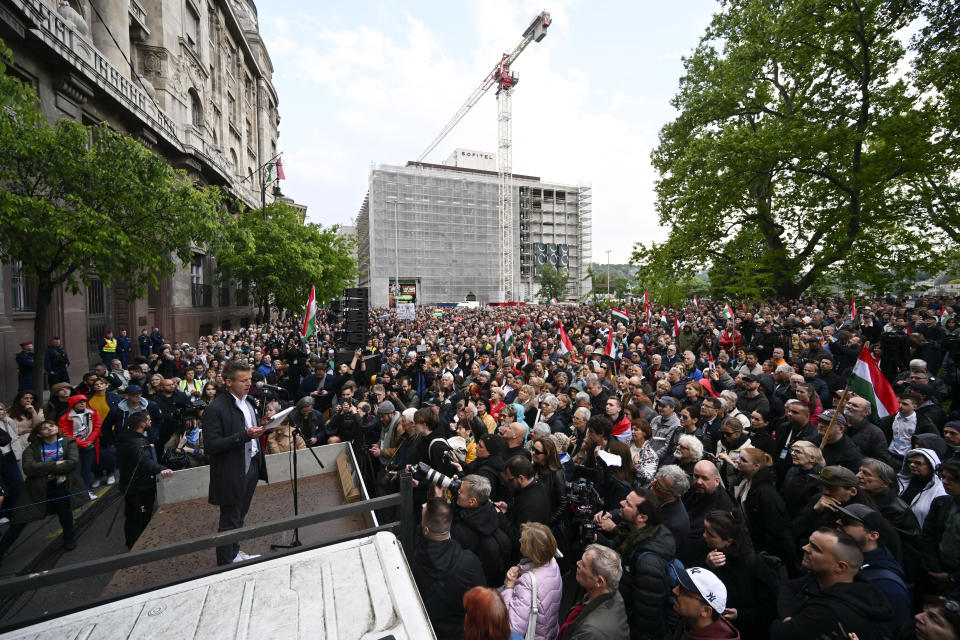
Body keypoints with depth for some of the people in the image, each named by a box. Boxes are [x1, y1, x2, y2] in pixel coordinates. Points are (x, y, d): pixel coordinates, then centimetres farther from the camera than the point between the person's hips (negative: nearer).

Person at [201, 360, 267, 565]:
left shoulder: (249, 402, 6)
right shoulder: (216, 409, -20)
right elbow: (211, 446, -23)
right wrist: (244, 435, -31)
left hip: (251, 467, 8)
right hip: (232, 474, -8)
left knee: (240, 517, 24)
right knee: (229, 522, 8)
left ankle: (235, 553, 41)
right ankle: (225, 564, 26)